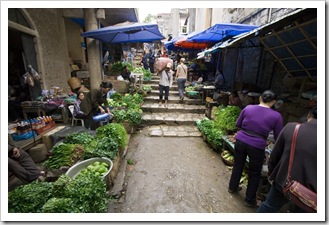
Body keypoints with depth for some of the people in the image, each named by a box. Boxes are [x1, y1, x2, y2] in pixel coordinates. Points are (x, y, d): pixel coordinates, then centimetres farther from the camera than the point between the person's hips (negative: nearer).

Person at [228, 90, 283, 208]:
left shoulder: (248, 108, -2)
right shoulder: (276, 116, -7)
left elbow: (237, 124, 8)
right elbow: (278, 137, 1)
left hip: (240, 141, 3)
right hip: (257, 146, -2)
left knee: (238, 166, 23)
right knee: (255, 174, 18)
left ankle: (232, 187, 44)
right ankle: (250, 200, 34)